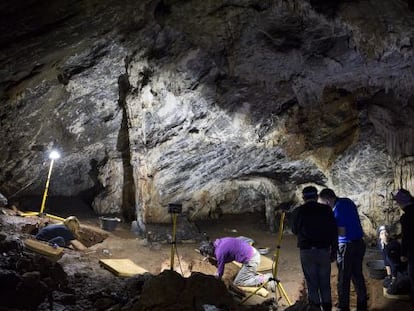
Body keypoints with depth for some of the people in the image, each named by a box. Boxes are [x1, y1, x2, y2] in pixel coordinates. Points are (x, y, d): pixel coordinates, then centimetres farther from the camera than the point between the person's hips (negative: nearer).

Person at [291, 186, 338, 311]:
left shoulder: (298, 211, -2)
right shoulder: (326, 209, -1)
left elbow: (295, 230, 11)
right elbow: (334, 232, 0)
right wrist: (334, 251, 7)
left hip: (307, 251, -1)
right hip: (324, 250, 1)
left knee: (312, 283, 7)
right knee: (325, 283, 12)